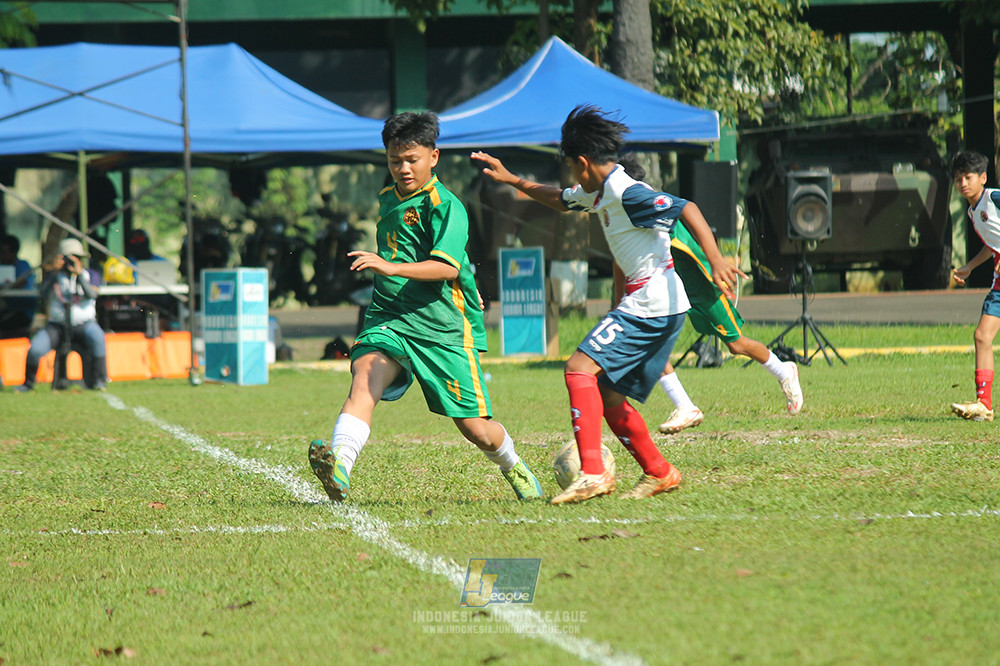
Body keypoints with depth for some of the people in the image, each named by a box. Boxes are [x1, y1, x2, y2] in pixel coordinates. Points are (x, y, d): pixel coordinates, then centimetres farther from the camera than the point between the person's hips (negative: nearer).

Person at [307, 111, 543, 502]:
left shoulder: (445, 206, -9)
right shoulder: (388, 201, 15)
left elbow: (448, 267, -25)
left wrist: (392, 267, -37)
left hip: (444, 327, -5)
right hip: (389, 320, 5)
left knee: (475, 428, 1)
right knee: (364, 378, -27)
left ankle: (513, 467, 34)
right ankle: (339, 463, -49)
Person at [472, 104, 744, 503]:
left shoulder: (626, 193, -14)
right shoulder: (598, 193, 15)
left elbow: (686, 209, -22)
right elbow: (560, 200, 36)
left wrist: (715, 260, -32)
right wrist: (511, 180, 32)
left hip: (653, 304, -10)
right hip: (647, 306, 10)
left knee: (580, 368, -17)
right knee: (609, 397, 12)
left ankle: (593, 472, -25)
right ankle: (658, 473, 22)